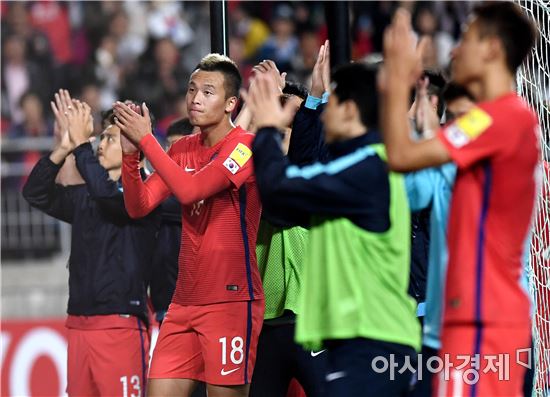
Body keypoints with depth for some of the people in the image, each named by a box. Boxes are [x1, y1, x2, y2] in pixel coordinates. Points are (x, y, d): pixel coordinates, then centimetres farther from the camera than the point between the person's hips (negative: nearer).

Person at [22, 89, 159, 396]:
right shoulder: (84, 196, 15)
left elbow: (106, 193, -24)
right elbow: (36, 194, 12)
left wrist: (81, 144, -16)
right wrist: (63, 149, 1)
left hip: (121, 322, -7)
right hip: (80, 323, 7)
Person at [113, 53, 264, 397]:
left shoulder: (245, 146, -9)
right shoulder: (183, 149, 13)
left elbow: (190, 190, -21)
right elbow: (139, 206, 7)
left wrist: (146, 139, -16)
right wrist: (130, 152, -7)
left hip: (231, 300, -7)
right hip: (185, 301, 7)